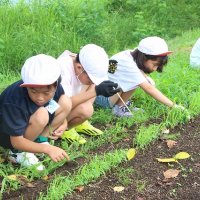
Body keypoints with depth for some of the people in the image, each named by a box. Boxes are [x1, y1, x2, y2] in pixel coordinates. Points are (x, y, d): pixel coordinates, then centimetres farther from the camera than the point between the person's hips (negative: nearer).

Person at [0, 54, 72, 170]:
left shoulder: (54, 86, -19)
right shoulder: (15, 100, -36)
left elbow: (62, 109, 4)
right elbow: (16, 141, -30)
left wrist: (63, 124, -16)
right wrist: (48, 148, -40)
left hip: (29, 124, 6)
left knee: (66, 102, -12)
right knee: (41, 115, -34)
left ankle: (39, 140, -3)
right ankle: (18, 153, -12)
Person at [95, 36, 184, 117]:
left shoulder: (132, 55, -4)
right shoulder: (128, 64, -29)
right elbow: (148, 88, -33)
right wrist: (173, 105, -32)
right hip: (102, 97, -9)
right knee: (133, 81, -28)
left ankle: (123, 104, 6)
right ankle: (119, 108, -9)